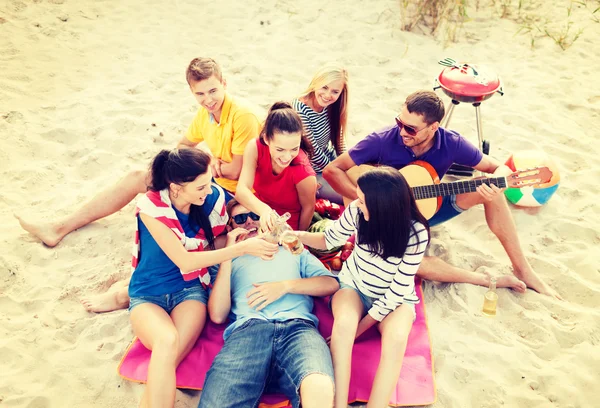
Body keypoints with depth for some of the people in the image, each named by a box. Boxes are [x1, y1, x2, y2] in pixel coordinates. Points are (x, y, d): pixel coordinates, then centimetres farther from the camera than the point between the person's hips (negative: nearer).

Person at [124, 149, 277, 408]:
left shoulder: (212, 197, -9)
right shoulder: (151, 206, -19)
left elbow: (216, 246, 9)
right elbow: (184, 261, -21)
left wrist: (235, 237, -12)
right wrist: (243, 248, -23)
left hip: (189, 290, 2)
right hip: (148, 294, -2)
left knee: (168, 357, -29)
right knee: (167, 342, -35)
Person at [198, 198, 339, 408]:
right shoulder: (229, 260, 30)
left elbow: (332, 284, 19)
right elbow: (217, 315, 12)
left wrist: (286, 285, 2)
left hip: (297, 326, 0)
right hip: (248, 329, 0)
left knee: (320, 388, -37)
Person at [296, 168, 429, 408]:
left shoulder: (416, 234, -27)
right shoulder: (357, 211, -21)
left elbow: (398, 291, -21)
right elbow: (330, 239, 0)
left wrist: (359, 328, -21)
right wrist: (297, 235, -20)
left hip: (394, 297, -1)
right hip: (353, 285, 2)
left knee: (396, 338, -34)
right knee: (344, 323, -33)